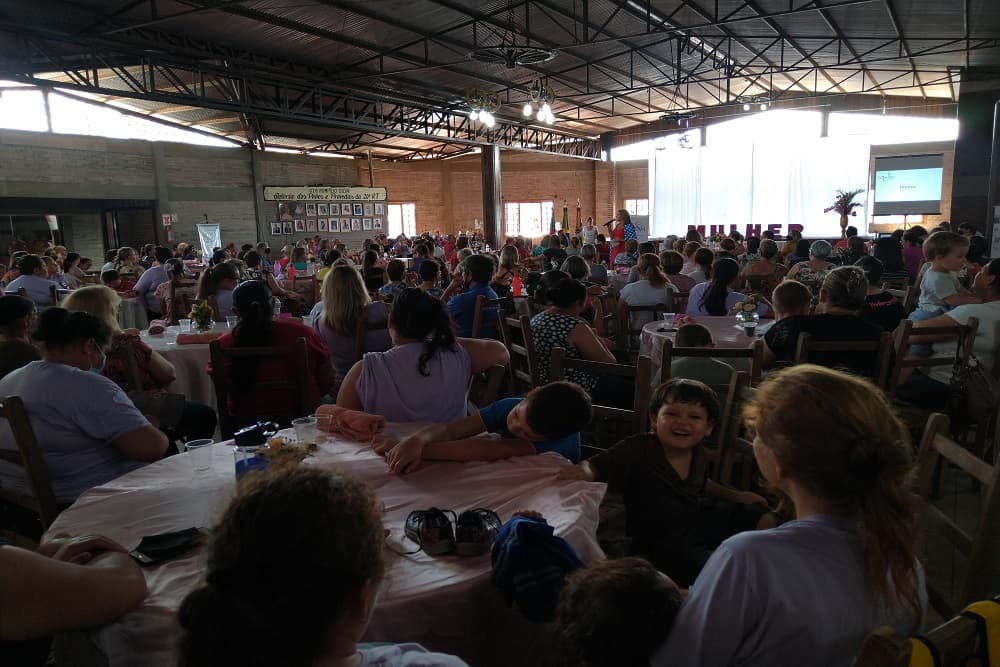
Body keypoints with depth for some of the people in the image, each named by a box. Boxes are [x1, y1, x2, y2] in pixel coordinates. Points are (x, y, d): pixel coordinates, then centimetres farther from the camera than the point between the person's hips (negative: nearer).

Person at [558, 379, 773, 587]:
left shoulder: (699, 454, 2)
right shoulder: (638, 450, -19)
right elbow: (596, 465, -20)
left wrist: (734, 495, 26)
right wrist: (584, 471, -42)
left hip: (698, 519, 7)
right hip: (660, 538, -7)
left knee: (764, 519, 10)